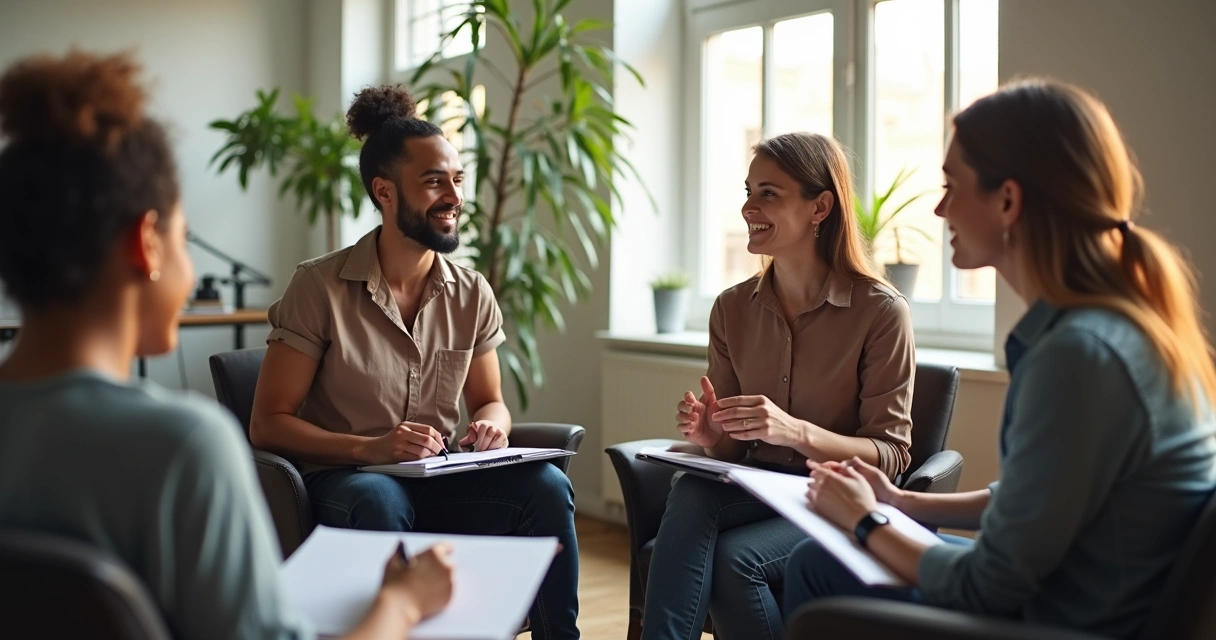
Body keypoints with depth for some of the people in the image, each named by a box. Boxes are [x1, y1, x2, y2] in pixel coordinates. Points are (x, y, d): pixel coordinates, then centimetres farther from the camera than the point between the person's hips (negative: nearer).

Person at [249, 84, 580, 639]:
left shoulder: (472, 293, 5)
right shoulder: (320, 287, -8)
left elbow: (489, 401, 17)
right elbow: (268, 424, -8)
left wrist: (490, 423, -8)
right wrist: (370, 448, -23)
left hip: (439, 483, 4)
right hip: (345, 482, -4)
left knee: (546, 484, -22)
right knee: (378, 498, -38)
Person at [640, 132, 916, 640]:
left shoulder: (881, 312, -9)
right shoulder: (733, 309, 5)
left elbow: (890, 456, -10)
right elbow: (732, 448, 11)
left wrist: (796, 432, -27)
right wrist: (710, 436, -14)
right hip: (755, 491, 4)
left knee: (733, 557, -31)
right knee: (690, 495, -30)